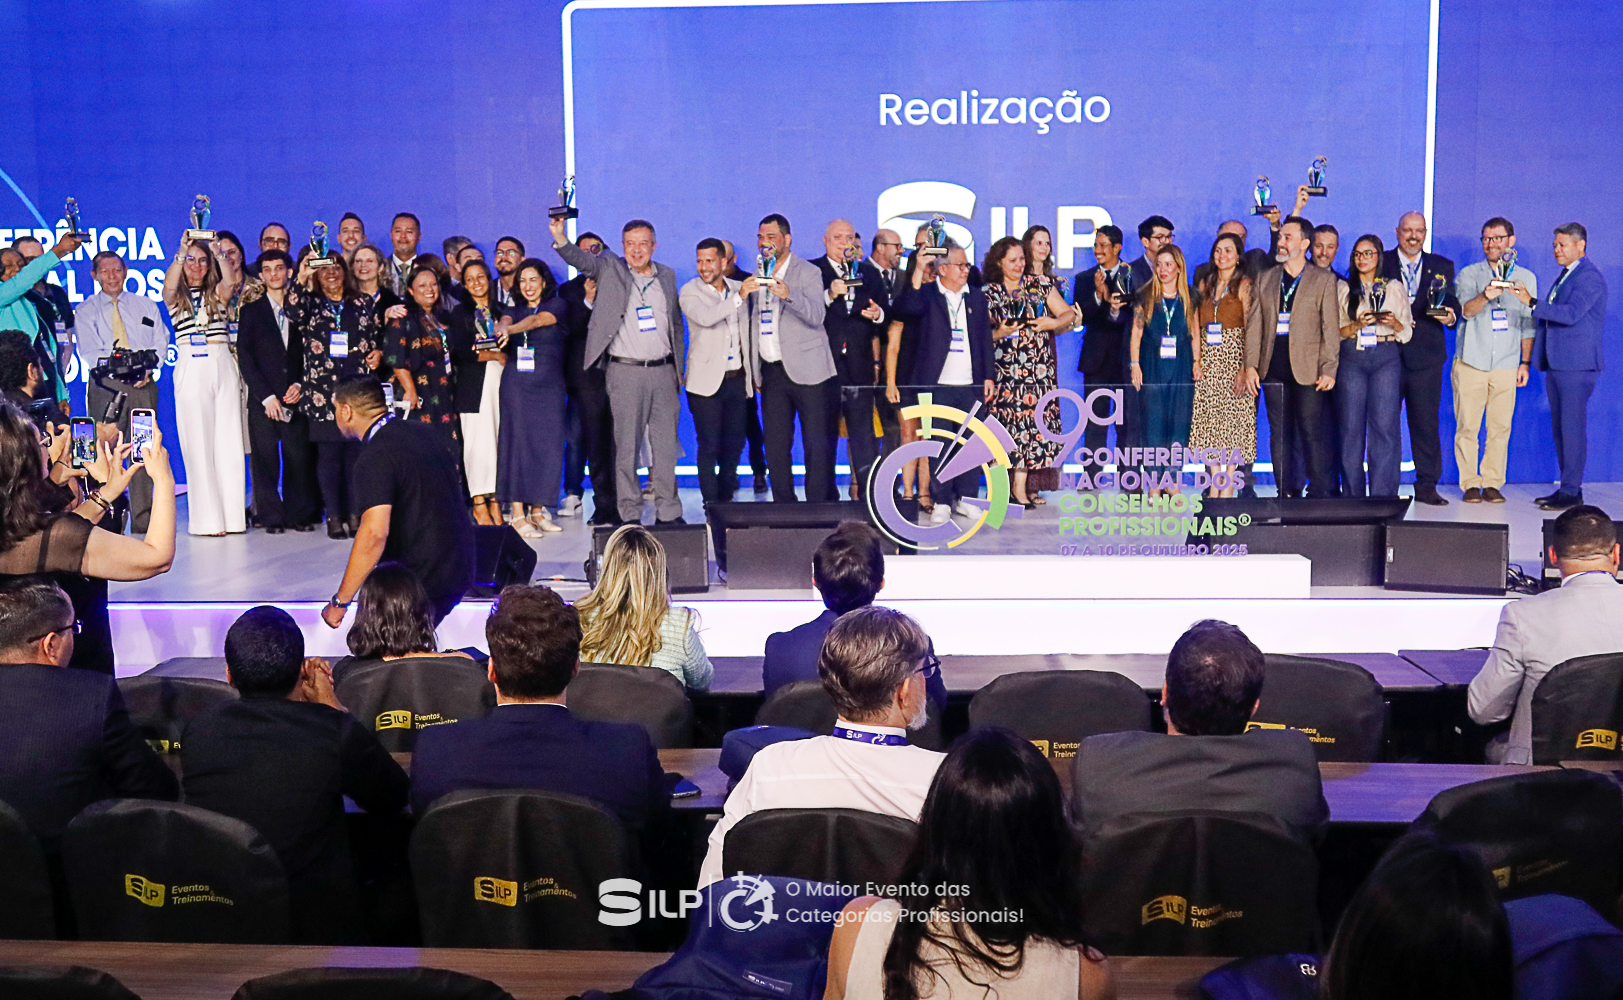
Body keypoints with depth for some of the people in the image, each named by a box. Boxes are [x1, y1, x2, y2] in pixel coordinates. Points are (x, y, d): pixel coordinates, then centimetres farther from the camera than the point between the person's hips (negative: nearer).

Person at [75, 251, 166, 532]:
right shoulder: (86, 311, 10)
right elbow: (90, 352, -2)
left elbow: (160, 343, 9)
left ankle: (143, 519, 2)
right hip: (106, 385, -2)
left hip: (143, 384, 2)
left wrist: (147, 366, -11)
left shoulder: (146, 306, 17)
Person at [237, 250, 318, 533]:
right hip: (262, 400, -1)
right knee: (265, 458, -2)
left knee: (300, 457, -2)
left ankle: (300, 515, 8)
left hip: (295, 396, 1)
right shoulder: (251, 311, 9)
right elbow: (245, 357, 2)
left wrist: (301, 385, -5)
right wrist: (266, 396, -7)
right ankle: (272, 517, 6)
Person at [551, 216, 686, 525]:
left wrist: (679, 369, 14)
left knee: (666, 445, 7)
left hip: (663, 372, 3)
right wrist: (560, 238, -35)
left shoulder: (667, 276, 13)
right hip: (625, 372, -3)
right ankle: (629, 514, 8)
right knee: (626, 445, 0)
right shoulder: (610, 269, 3)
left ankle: (668, 513, 16)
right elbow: (580, 258, -15)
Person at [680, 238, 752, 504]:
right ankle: (711, 506, 1)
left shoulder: (738, 287, 10)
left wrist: (753, 374, 16)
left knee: (734, 443, 10)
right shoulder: (690, 292, -4)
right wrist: (738, 298, -33)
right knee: (709, 446, -4)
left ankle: (726, 497, 26)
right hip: (707, 379, -5)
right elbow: (704, 317, -26)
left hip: (737, 379, 5)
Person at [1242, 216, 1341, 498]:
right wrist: (1250, 366, -1)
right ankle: (1287, 493, 13)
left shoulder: (1324, 280, 4)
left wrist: (1329, 369, -10)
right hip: (1274, 368, 4)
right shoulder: (1264, 279, 13)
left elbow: (1330, 328, -1)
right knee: (1279, 433, 6)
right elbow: (1254, 325, 8)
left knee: (1311, 431, -3)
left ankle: (1318, 493, 4)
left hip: (1308, 369, -3)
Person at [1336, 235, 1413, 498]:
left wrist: (1394, 323, -9)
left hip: (1386, 358, 0)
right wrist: (1358, 325, -9)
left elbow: (1407, 332, 12)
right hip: (1351, 358, 0)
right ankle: (1353, 494, 3)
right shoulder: (1343, 289, 15)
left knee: (1385, 424, -8)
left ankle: (1383, 494, -5)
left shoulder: (1394, 289, 15)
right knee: (1351, 425, -3)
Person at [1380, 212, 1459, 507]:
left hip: (1426, 355, 1)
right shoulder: (1380, 263, 7)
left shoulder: (1441, 267, 14)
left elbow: (1452, 303, 8)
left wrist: (1450, 315, -14)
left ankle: (1427, 485, 8)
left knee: (1426, 421, 1)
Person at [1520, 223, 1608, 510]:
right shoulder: (1563, 276, 20)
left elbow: (1571, 313, -23)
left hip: (1576, 365, -9)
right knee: (1560, 428, 11)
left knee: (1572, 427, -9)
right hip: (1557, 364, 9)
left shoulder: (1590, 277, -10)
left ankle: (1572, 491, -6)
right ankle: (1567, 488, 17)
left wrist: (1532, 302, -28)